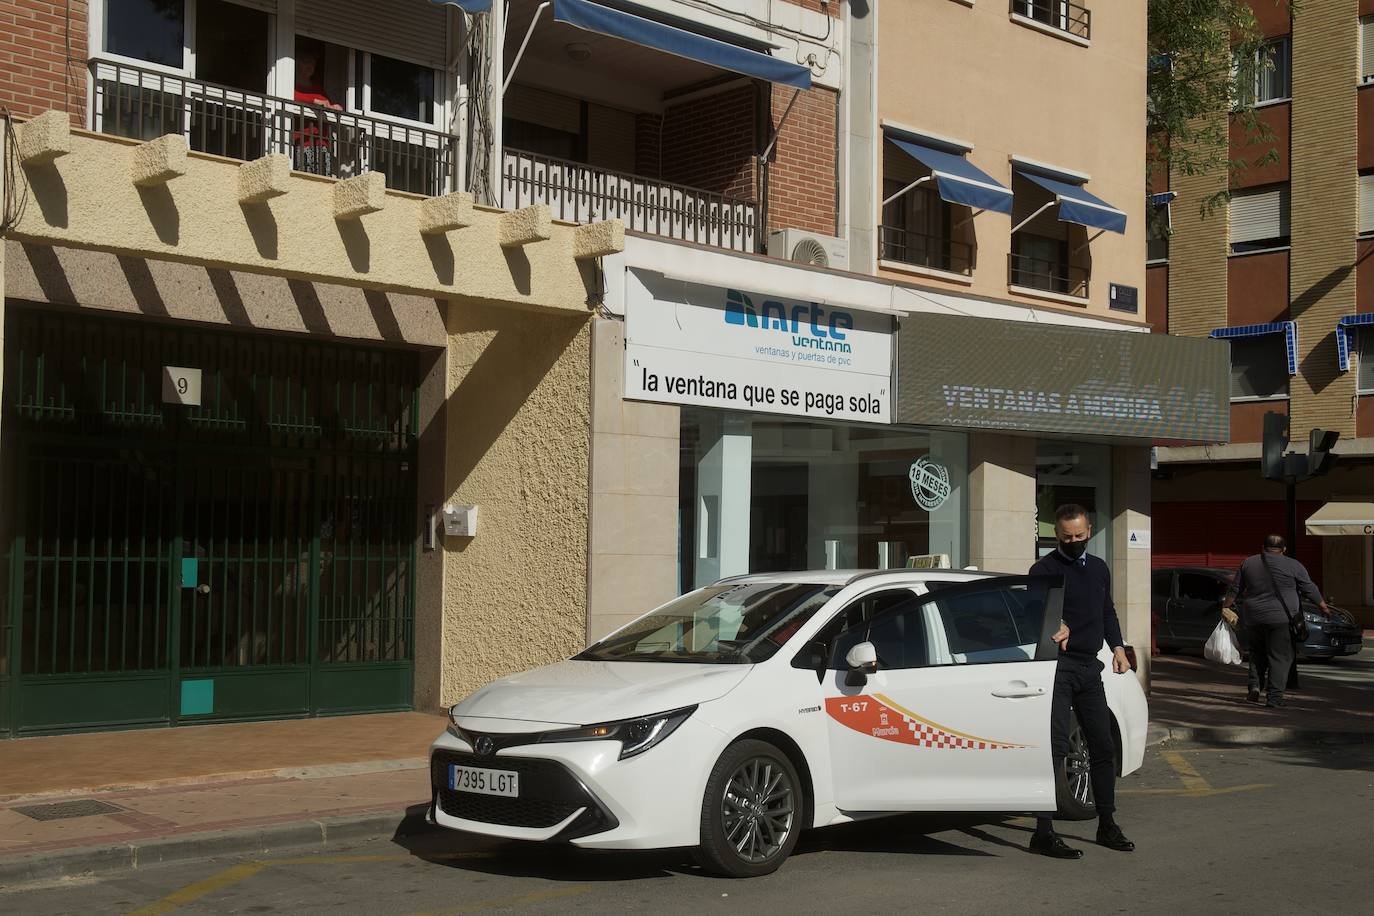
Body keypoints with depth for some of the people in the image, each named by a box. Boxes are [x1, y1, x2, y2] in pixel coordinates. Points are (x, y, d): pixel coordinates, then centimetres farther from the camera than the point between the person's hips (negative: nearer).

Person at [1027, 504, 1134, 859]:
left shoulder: (1099, 569, 18)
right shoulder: (1045, 569, -5)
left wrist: (1118, 647, 14)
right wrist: (1055, 624, -40)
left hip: (1089, 667, 7)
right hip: (1057, 666, -7)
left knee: (1103, 746, 12)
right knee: (1055, 746, -12)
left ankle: (1107, 825, 25)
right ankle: (1043, 833, -11)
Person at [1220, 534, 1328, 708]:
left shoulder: (1248, 563, 9)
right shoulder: (1293, 566, -1)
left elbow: (1235, 589, 13)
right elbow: (1310, 589, 6)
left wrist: (1226, 606, 23)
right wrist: (1323, 606, 19)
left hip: (1254, 619, 4)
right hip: (1281, 619, -4)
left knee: (1257, 654, 20)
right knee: (1280, 657, 0)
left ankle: (1255, 686, 6)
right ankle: (1274, 697, -4)